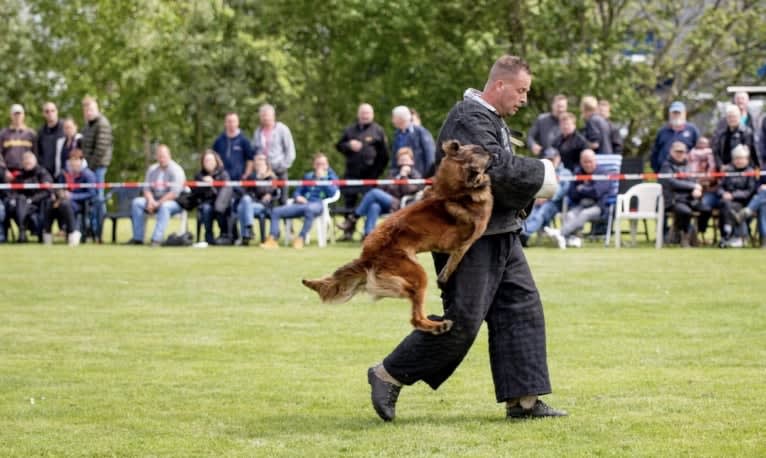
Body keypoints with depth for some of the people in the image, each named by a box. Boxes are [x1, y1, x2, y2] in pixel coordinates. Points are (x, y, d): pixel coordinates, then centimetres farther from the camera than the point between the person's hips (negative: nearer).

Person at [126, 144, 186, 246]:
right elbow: (147, 189, 7)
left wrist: (159, 203, -22)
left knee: (164, 206, -39)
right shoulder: (152, 169, 11)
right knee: (137, 202, -15)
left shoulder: (176, 170, -10)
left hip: (174, 202, -6)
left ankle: (157, 239, -44)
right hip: (155, 200, 6)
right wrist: (151, 201, -14)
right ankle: (138, 238, -18)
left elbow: (174, 193, -19)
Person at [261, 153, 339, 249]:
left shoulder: (331, 177, 15)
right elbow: (298, 191, 25)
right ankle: (273, 239, -24)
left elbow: (332, 192, -3)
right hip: (302, 204, 5)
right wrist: (298, 197, 2)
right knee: (276, 211, -15)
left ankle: (300, 239, -39)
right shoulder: (308, 176, 28)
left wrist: (322, 178, -3)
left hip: (317, 204, -5)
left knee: (309, 209, -44)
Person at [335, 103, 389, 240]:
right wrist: (349, 145, -6)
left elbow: (384, 153, 2)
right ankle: (349, 232, 9)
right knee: (349, 202, 4)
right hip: (352, 174, 3)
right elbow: (339, 146, 15)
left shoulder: (377, 131, 4)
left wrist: (377, 170, -5)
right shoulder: (350, 130, 15)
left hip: (369, 174, -3)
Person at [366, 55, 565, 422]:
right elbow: (496, 168, -29)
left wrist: (531, 182, 2)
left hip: (498, 234, 11)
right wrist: (540, 174, -14)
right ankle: (389, 375, 4)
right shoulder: (468, 120, -17)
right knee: (462, 320, -8)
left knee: (522, 308, 6)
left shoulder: (492, 120, 17)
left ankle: (522, 399, 8)